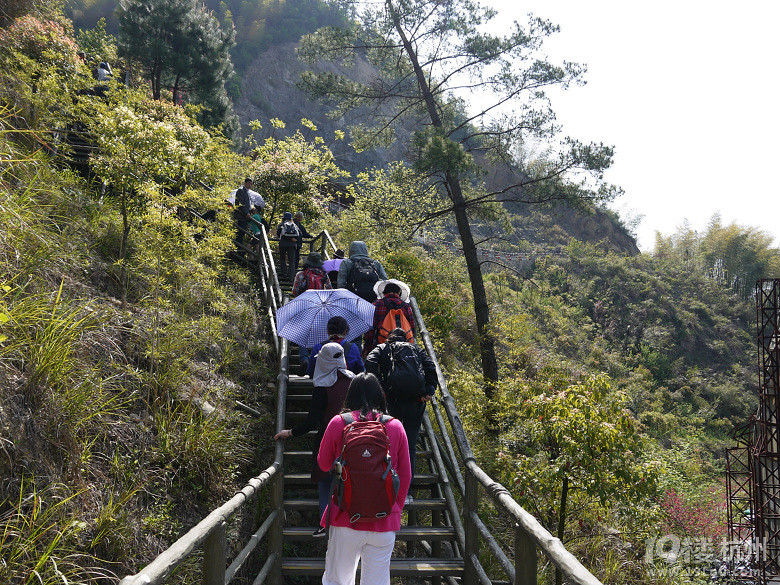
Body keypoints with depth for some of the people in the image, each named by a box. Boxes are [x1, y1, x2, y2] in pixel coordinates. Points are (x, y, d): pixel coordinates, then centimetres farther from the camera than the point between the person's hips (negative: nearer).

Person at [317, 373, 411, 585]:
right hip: (384, 520, 1)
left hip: (345, 517, -1)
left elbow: (324, 464, 10)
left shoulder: (338, 423, -3)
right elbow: (405, 476, 5)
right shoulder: (395, 426, 0)